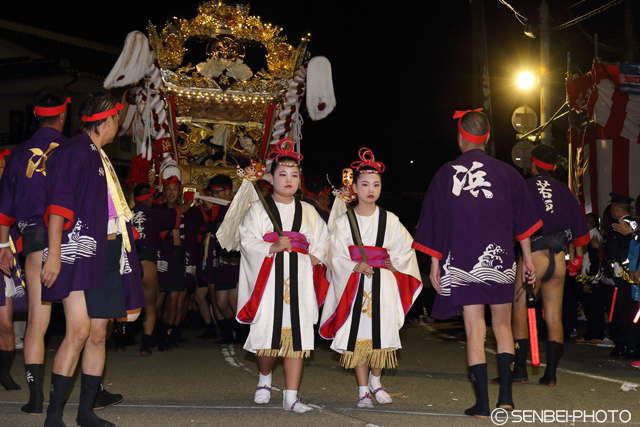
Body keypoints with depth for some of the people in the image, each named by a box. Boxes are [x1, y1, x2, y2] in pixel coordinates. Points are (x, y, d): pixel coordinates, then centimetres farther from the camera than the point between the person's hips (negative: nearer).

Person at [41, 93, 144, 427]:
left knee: (98, 335, 7)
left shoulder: (100, 157, 21)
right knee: (79, 331, -16)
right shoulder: (75, 152, -7)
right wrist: (54, 255, -21)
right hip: (79, 251, -9)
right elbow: (59, 206, -15)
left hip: (107, 253, 9)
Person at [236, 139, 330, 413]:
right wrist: (273, 248, -16)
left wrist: (313, 259, 0)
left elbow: (322, 241, 18)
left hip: (299, 277, 2)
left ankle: (291, 397, -1)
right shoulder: (258, 209, 7)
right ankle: (264, 380, 28)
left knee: (297, 335, -4)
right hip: (269, 276, -2)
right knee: (268, 333, -3)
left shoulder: (308, 212, 17)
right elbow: (247, 240, -3)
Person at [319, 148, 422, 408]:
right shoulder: (344, 222, 2)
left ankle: (375, 381, 24)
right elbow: (337, 255, -2)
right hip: (354, 284, -1)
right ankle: (363, 390, 7)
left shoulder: (389, 221, 6)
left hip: (383, 284, 1)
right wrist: (354, 267, -16)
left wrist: (394, 263, -3)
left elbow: (406, 248, 11)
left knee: (381, 333, 0)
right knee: (358, 335, -2)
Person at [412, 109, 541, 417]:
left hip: (462, 262, -1)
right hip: (500, 261, 1)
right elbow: (523, 217, 6)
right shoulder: (505, 172, 3)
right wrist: (527, 256, 14)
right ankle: (505, 395, 10)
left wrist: (434, 263, 9)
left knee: (474, 331, 1)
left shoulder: (446, 174, 0)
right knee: (502, 326, 15)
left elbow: (435, 223, 2)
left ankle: (482, 403, 0)